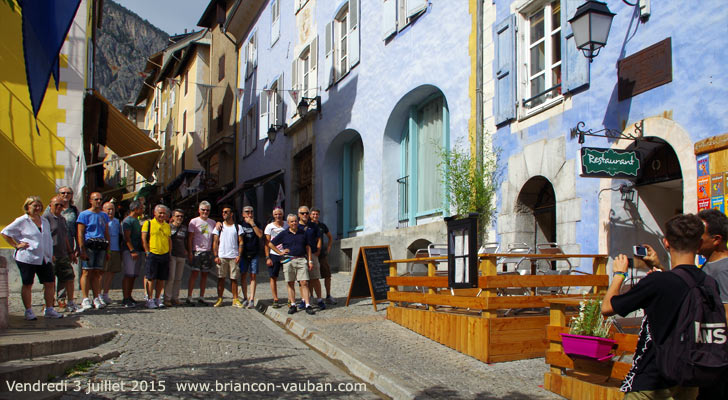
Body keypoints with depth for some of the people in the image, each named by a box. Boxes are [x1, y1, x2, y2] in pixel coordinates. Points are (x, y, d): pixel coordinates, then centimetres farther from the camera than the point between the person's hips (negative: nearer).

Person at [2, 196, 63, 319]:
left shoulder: (45, 221, 16)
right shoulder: (22, 221, -2)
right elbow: (5, 233, 0)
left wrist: (50, 254, 20)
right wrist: (16, 245, -6)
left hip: (44, 258, 5)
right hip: (27, 258, -5)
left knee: (49, 283, 3)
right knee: (27, 285, 3)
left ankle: (49, 310, 13)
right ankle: (28, 311, 12)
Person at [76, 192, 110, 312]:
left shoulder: (104, 215, 18)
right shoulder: (84, 214, 2)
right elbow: (80, 233, -4)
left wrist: (107, 250, 16)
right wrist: (82, 250, -13)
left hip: (101, 247, 5)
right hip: (88, 246, -5)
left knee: (97, 273, 6)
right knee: (87, 272, -7)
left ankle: (97, 298, 8)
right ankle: (85, 300, -6)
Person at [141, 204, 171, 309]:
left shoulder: (167, 226, 17)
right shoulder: (148, 223, 2)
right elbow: (144, 239, -3)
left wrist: (169, 253, 11)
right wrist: (147, 252, -10)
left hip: (165, 255, 5)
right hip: (152, 254, -5)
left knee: (161, 278, 6)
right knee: (151, 278, -2)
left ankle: (157, 299, 16)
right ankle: (150, 300, 4)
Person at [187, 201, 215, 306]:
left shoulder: (212, 223, 12)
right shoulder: (194, 221, 2)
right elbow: (190, 238, -1)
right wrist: (190, 251, -7)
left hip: (208, 252, 4)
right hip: (197, 251, -4)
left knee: (204, 275, 6)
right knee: (194, 273, -9)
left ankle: (201, 298, 13)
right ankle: (189, 297, -4)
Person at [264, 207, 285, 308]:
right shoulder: (269, 227, 4)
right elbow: (267, 243, 2)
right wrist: (267, 257, -5)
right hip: (273, 255, 0)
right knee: (273, 278, 2)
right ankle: (276, 300, 10)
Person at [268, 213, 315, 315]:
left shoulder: (302, 233, 11)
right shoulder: (284, 234, 5)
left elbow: (307, 247, 15)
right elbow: (270, 244, 11)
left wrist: (310, 261, 9)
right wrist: (280, 252, 5)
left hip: (302, 259, 0)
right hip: (289, 260, 0)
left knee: (304, 283, -6)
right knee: (291, 283, 4)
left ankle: (307, 305, -7)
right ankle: (292, 305, 12)